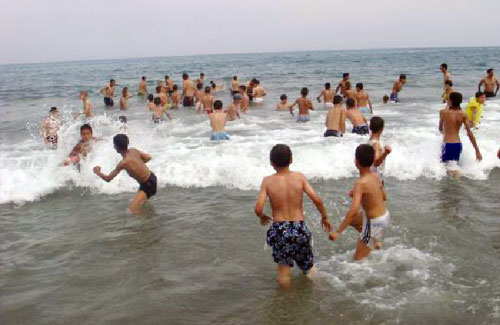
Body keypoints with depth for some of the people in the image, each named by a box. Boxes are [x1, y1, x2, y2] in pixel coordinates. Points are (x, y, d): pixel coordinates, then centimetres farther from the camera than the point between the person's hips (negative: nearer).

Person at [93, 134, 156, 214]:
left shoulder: (124, 163, -26)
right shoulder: (133, 150, -6)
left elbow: (108, 178, -16)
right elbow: (148, 157, 8)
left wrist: (97, 172, 2)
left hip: (148, 185, -9)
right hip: (152, 178, 9)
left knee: (132, 210, -15)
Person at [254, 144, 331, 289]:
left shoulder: (268, 181, -5)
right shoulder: (299, 177, -3)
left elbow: (258, 208, -12)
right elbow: (316, 199, -9)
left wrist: (262, 216, 11)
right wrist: (325, 217, 7)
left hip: (279, 229, -1)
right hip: (299, 228, 1)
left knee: (283, 268, 14)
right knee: (308, 266, 22)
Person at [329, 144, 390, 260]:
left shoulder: (361, 183, -27)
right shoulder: (375, 176, -4)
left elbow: (354, 210, -36)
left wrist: (338, 232, -34)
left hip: (375, 223, -8)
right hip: (385, 215, 8)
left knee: (358, 259, 6)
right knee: (352, 220, 30)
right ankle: (376, 241, 32)